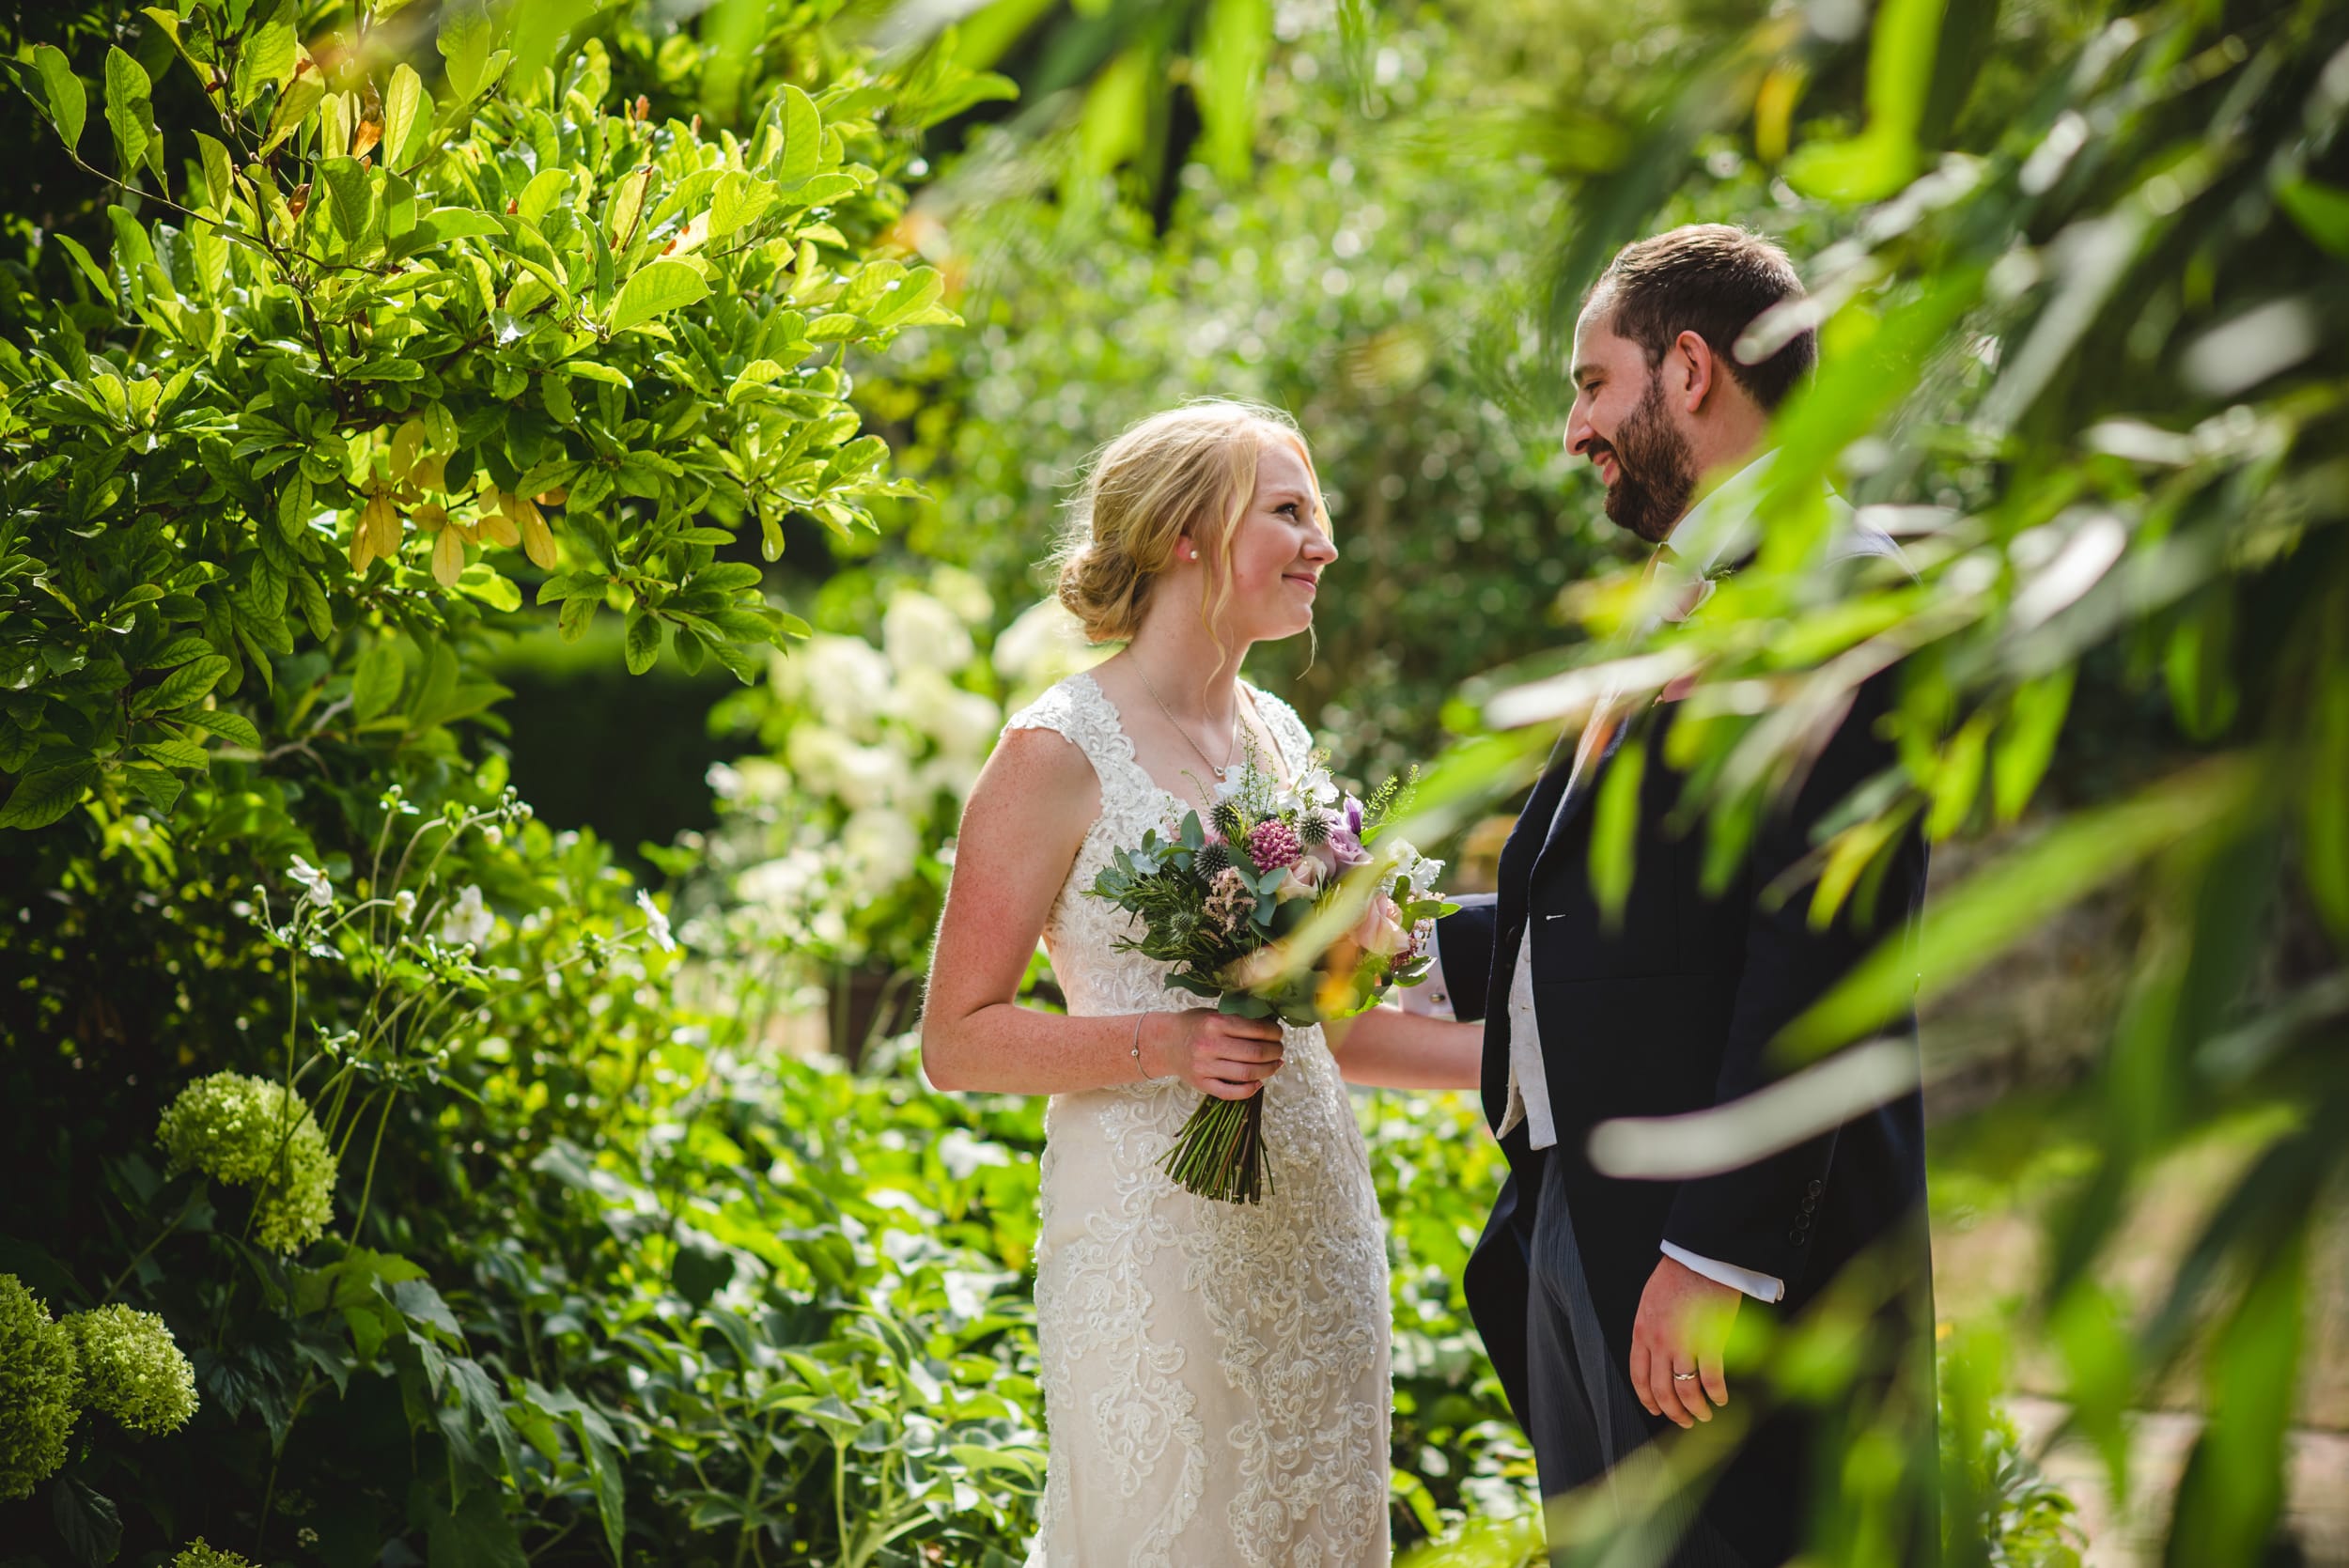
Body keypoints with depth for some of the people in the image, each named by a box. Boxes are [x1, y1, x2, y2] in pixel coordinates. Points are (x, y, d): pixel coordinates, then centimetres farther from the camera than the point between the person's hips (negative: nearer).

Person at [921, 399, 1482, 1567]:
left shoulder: (1278, 735, 12)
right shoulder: (1062, 753, -9)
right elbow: (956, 1040, -9)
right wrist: (1163, 1044, -21)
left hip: (1316, 1227, 7)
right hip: (1156, 1237, -7)